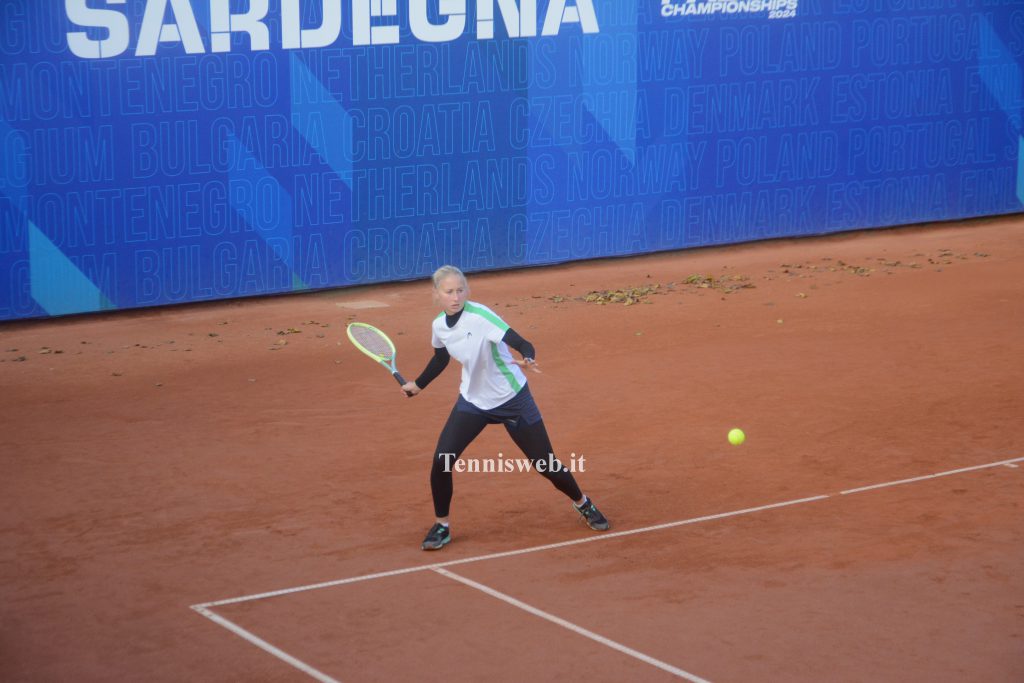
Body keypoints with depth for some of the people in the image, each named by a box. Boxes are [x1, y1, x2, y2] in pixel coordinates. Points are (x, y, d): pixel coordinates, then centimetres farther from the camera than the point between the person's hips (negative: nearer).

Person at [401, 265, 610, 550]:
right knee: (441, 460, -12)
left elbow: (521, 344, -35)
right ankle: (441, 526, 8)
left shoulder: (480, 316, -26)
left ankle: (582, 504, 32)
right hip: (472, 401, 5)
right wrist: (418, 385, 27)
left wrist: (528, 359, -57)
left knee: (545, 464, 2)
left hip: (512, 399, -4)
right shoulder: (439, 326, -7)